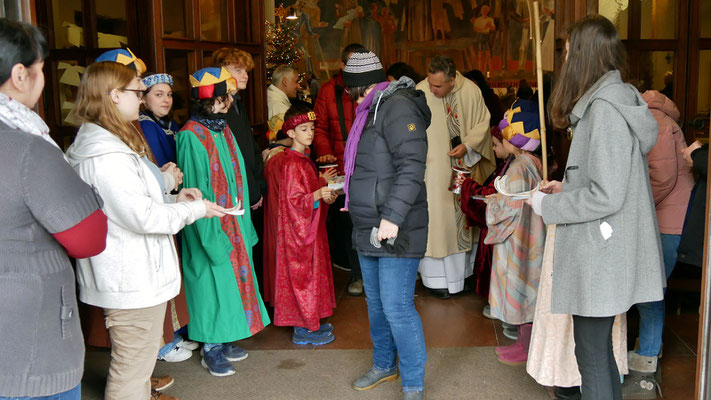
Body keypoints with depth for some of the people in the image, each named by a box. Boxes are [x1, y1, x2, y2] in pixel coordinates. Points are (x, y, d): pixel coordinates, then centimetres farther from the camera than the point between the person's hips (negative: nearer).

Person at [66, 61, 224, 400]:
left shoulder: (106, 143, 12)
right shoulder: (106, 156, -23)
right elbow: (143, 217, -25)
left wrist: (172, 199, 6)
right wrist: (195, 209, -11)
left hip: (127, 277, 11)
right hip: (133, 282, -11)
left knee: (134, 365, 25)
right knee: (132, 372, 3)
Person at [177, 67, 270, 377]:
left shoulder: (222, 129, 9)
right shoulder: (191, 136, -17)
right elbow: (196, 190, -19)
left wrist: (244, 222, 8)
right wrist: (212, 236, -20)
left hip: (233, 223, 8)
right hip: (211, 226, -8)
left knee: (231, 279, 15)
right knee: (213, 281, 2)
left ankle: (224, 340, 30)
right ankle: (211, 350, 18)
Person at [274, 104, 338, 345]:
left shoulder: (304, 159, 11)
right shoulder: (292, 163, -19)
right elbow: (294, 200, -23)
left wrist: (322, 182, 9)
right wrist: (319, 194, -34)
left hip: (310, 226, 10)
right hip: (299, 228, -10)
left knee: (311, 272, 15)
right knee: (303, 273, -3)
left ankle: (309, 322, 25)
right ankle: (304, 329, 7)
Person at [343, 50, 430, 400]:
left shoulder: (397, 107, -15)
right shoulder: (372, 110, 16)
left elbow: (412, 166, -24)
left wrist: (392, 217, -28)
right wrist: (355, 199, 24)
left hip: (395, 230, -10)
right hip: (370, 228, 10)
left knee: (396, 307, -7)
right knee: (376, 302, 19)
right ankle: (384, 365, 37)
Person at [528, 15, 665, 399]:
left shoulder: (604, 109, -19)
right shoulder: (618, 100, 12)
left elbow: (605, 197, -23)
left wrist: (547, 206, -11)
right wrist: (567, 187, 12)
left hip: (601, 258, -10)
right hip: (604, 253, 10)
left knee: (591, 353, 1)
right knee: (598, 349, 19)